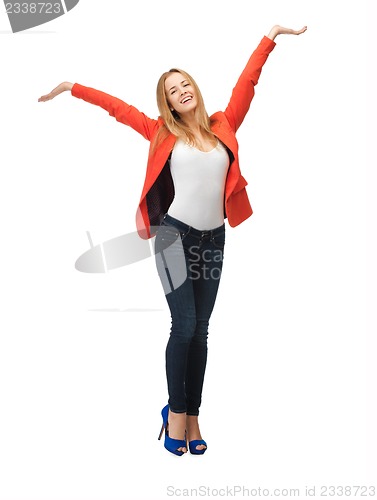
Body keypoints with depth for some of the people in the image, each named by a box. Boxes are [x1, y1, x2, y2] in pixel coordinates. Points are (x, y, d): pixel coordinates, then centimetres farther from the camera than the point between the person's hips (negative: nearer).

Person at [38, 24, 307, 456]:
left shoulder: (223, 127, 9)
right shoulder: (163, 133, 5)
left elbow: (246, 83, 12)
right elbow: (118, 107, 9)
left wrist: (269, 38, 15)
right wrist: (73, 88, 12)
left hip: (212, 238, 3)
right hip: (175, 234, -3)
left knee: (200, 331, 5)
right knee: (184, 326, -8)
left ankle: (192, 415, 14)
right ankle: (176, 410, 10)